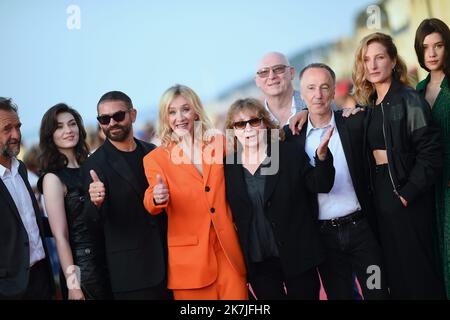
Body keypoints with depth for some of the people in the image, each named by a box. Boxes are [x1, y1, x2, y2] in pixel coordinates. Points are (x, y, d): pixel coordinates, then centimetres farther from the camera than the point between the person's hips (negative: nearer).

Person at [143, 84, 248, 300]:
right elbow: (151, 206, -10)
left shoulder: (220, 144, 6)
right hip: (189, 256, -2)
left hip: (228, 249, 2)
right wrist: (157, 198, -32)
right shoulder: (155, 159, 0)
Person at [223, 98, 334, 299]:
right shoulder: (228, 166, 2)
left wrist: (322, 156, -27)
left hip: (298, 256, -2)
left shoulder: (291, 154, -4)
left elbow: (321, 185, -9)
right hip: (257, 262, 2)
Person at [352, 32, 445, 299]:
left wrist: (407, 194, -18)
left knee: (418, 268, 1)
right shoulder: (368, 106, 11)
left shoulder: (409, 100, -9)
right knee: (393, 270, 13)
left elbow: (431, 154, -15)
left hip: (407, 198, -6)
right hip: (380, 194, 6)